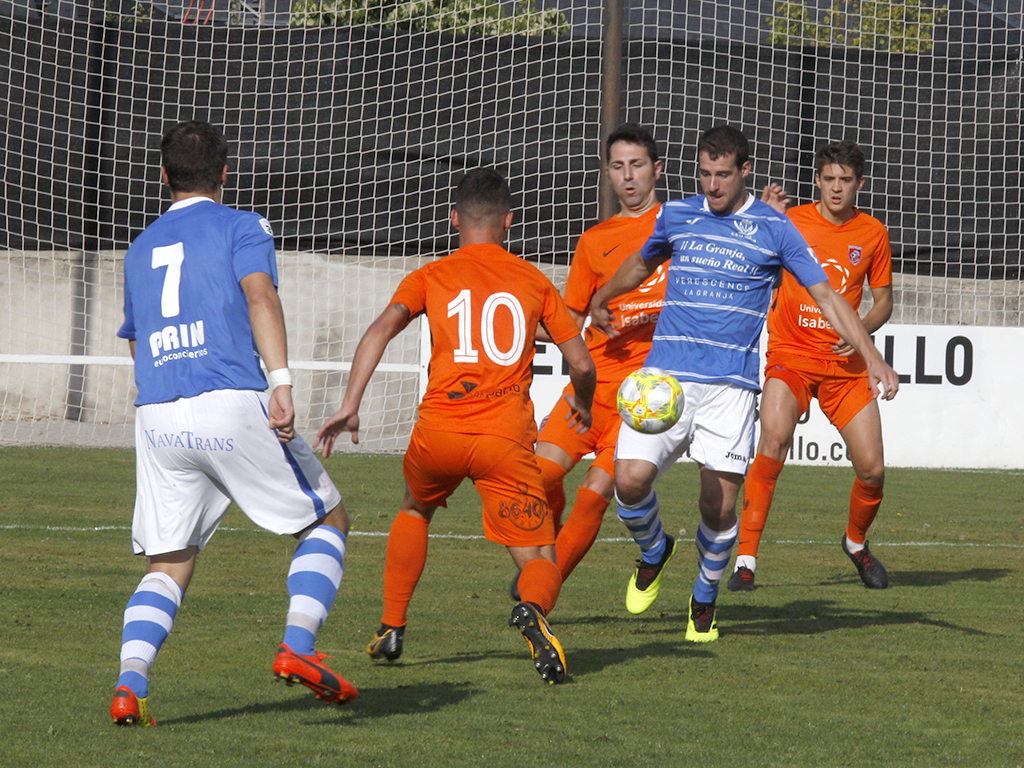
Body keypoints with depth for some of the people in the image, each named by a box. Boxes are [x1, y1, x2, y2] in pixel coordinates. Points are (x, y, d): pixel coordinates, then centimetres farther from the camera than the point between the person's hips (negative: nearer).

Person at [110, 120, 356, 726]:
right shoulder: (242, 227, 7)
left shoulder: (140, 250, 24)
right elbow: (260, 295, -11)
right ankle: (298, 646, -8)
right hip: (232, 407, -5)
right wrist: (281, 381, -21)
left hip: (156, 419, 5)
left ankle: (131, 679, -15)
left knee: (168, 565, 8)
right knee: (328, 519, 11)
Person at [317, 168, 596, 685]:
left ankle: (391, 630, 32)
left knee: (415, 511, 34)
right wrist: (582, 406, 36)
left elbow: (382, 329, -5)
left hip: (439, 430, 1)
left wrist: (349, 406, -10)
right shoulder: (533, 281, 15)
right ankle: (532, 612, -36)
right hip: (507, 436, -1)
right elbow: (582, 365, 14)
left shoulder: (431, 277, 13)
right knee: (539, 561, 0)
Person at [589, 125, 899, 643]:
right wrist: (601, 300, 43)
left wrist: (871, 357, -5)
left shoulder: (773, 228, 2)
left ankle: (704, 601, 20)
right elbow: (642, 263, 32)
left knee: (719, 507, -8)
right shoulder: (676, 216, 10)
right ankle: (653, 552, 18)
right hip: (665, 375, 2)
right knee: (631, 478, -16)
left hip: (729, 385, -2)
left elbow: (825, 295, 3)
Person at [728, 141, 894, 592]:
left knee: (872, 469, -2)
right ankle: (745, 559, -22)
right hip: (791, 355, -3)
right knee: (774, 440, -27)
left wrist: (862, 329, -9)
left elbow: (883, 300, 12)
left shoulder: (872, 234, 3)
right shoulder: (789, 223, -3)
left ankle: (856, 542, 31)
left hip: (845, 363, 3)